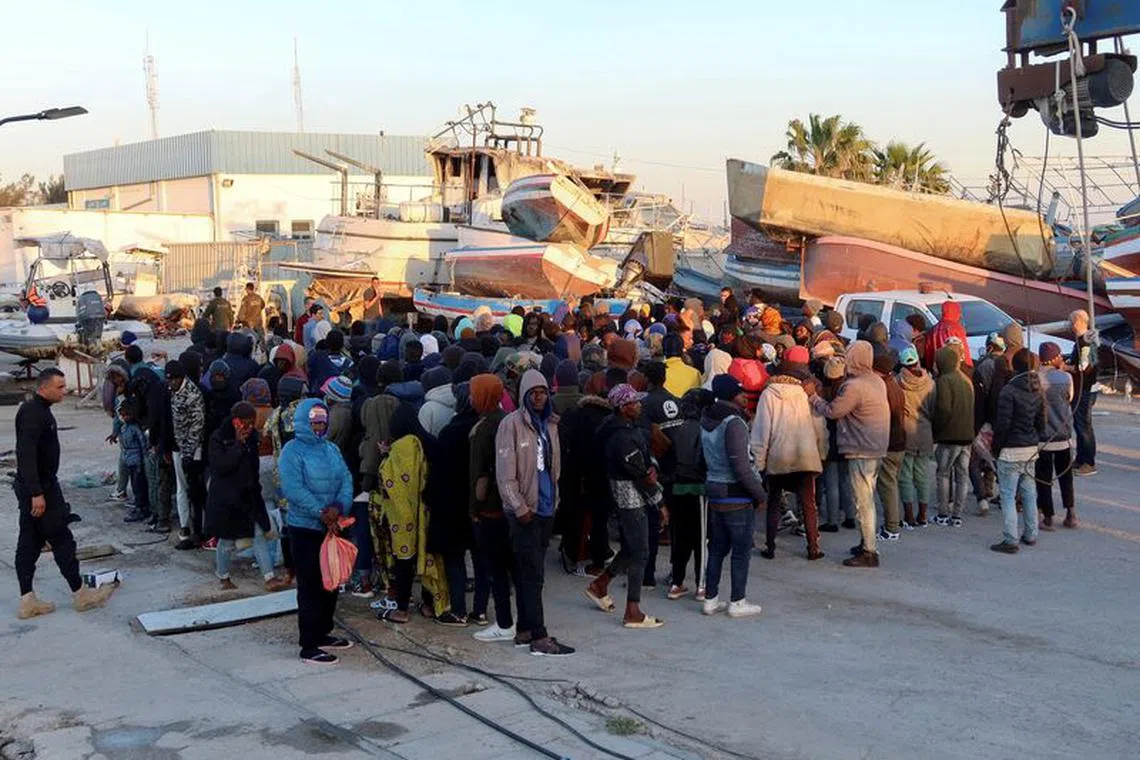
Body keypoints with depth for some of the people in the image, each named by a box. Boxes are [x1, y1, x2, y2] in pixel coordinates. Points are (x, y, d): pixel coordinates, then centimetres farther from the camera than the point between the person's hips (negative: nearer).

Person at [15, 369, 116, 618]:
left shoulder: (39, 410, 13)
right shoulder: (32, 413, -19)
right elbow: (26, 455, -25)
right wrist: (36, 493, -28)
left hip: (37, 487, 10)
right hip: (39, 489, -10)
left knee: (29, 542, 10)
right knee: (61, 540, -1)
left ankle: (27, 601, 14)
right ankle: (80, 595, 8)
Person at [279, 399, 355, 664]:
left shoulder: (332, 450, 11)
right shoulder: (293, 450, -10)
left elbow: (346, 480, 3)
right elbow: (292, 488, -20)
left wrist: (339, 506, -16)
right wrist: (320, 512, -23)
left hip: (332, 526, 7)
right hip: (305, 528, -7)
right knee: (310, 587, -4)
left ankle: (323, 633, 29)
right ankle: (309, 646, 2)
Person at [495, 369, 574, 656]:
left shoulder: (549, 424, 12)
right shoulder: (512, 423, -10)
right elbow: (505, 473, -14)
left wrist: (554, 499, 11)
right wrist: (520, 507, -15)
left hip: (545, 508, 7)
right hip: (523, 510, -7)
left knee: (530, 572, 13)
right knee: (533, 574, -7)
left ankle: (525, 629, 21)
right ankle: (539, 637, -5)